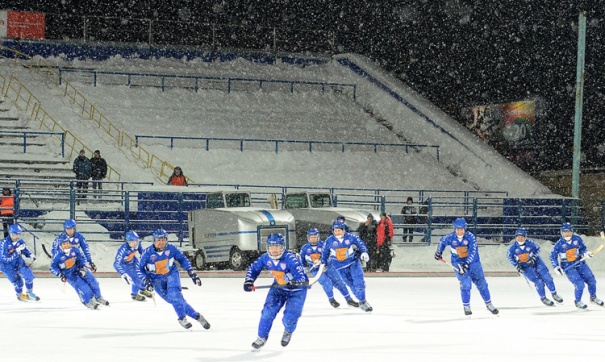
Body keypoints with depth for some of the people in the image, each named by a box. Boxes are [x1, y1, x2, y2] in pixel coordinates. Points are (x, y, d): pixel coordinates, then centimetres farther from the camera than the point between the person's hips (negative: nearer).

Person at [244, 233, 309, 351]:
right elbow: (254, 268, 5)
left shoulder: (291, 259, -31)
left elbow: (301, 277, -34)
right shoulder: (265, 258, -13)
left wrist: (293, 283, -54)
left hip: (296, 290, -5)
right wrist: (248, 281, -9)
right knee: (268, 311, -11)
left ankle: (288, 331, 25)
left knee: (289, 319, -13)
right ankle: (262, 337, 10)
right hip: (278, 287, 5)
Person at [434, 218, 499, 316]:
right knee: (465, 283, -16)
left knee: (481, 283, 7)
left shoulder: (470, 237, -19)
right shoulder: (450, 237, -10)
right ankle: (466, 307, -5)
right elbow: (442, 242, 13)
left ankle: (489, 304, 23)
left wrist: (466, 264, -35)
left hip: (473, 262, 0)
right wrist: (439, 252, 14)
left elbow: (473, 252, -27)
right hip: (458, 263, 0)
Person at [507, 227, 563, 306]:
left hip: (536, 262, 1)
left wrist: (533, 258, -13)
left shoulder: (530, 243, -17)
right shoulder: (513, 248, -16)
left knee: (547, 277, -5)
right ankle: (543, 298, 14)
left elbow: (537, 249, 1)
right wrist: (516, 265, -6)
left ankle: (554, 294, 15)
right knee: (538, 282, -9)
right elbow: (509, 256, 1)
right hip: (525, 267, -1)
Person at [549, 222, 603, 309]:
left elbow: (582, 248, 7)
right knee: (579, 284, -14)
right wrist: (556, 267, -14)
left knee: (591, 280, 5)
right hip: (568, 267, -4)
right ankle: (578, 302, 11)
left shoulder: (577, 238, -6)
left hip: (580, 263, 4)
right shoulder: (559, 243, -12)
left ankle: (593, 297, 32)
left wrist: (585, 253, -15)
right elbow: (553, 256, -5)